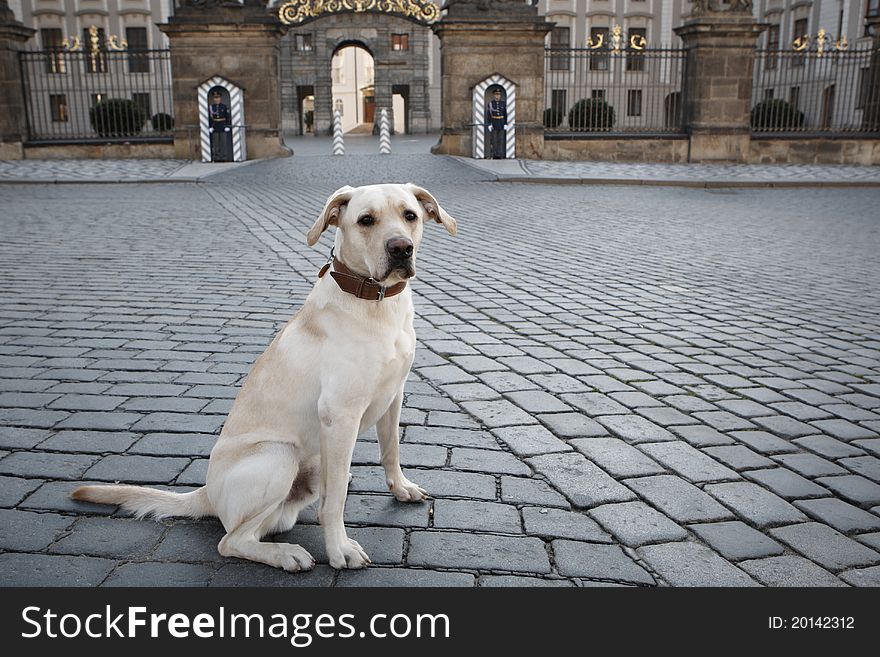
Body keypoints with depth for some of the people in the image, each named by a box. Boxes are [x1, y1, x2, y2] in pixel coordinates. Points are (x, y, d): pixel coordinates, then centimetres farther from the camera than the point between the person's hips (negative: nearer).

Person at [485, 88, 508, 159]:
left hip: (501, 124, 2)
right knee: (493, 139, -3)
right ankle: (494, 155, 2)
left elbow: (506, 114, 4)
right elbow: (488, 114, -3)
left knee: (501, 139, 1)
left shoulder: (503, 103, 4)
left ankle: (501, 154, 4)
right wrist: (489, 125, -12)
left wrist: (505, 124, -4)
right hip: (493, 124, -2)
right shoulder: (490, 103, -1)